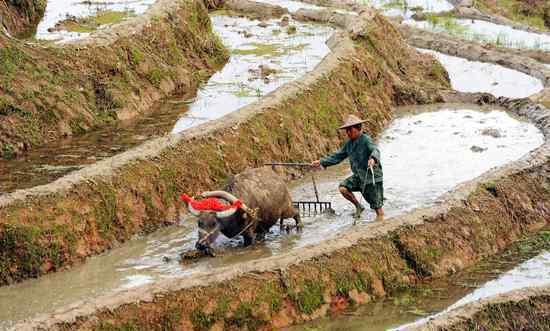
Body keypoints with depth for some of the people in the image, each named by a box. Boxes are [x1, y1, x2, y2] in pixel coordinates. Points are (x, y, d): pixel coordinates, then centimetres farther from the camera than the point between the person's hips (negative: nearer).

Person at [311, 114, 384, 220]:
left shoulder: (366, 140, -17)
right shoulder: (349, 144, 6)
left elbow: (375, 150, -35)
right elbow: (338, 156, 12)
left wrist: (373, 159, -58)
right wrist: (321, 162, 5)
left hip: (372, 176, -7)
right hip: (358, 176, 7)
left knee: (378, 207, -3)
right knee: (343, 188, -12)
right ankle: (358, 207, 7)